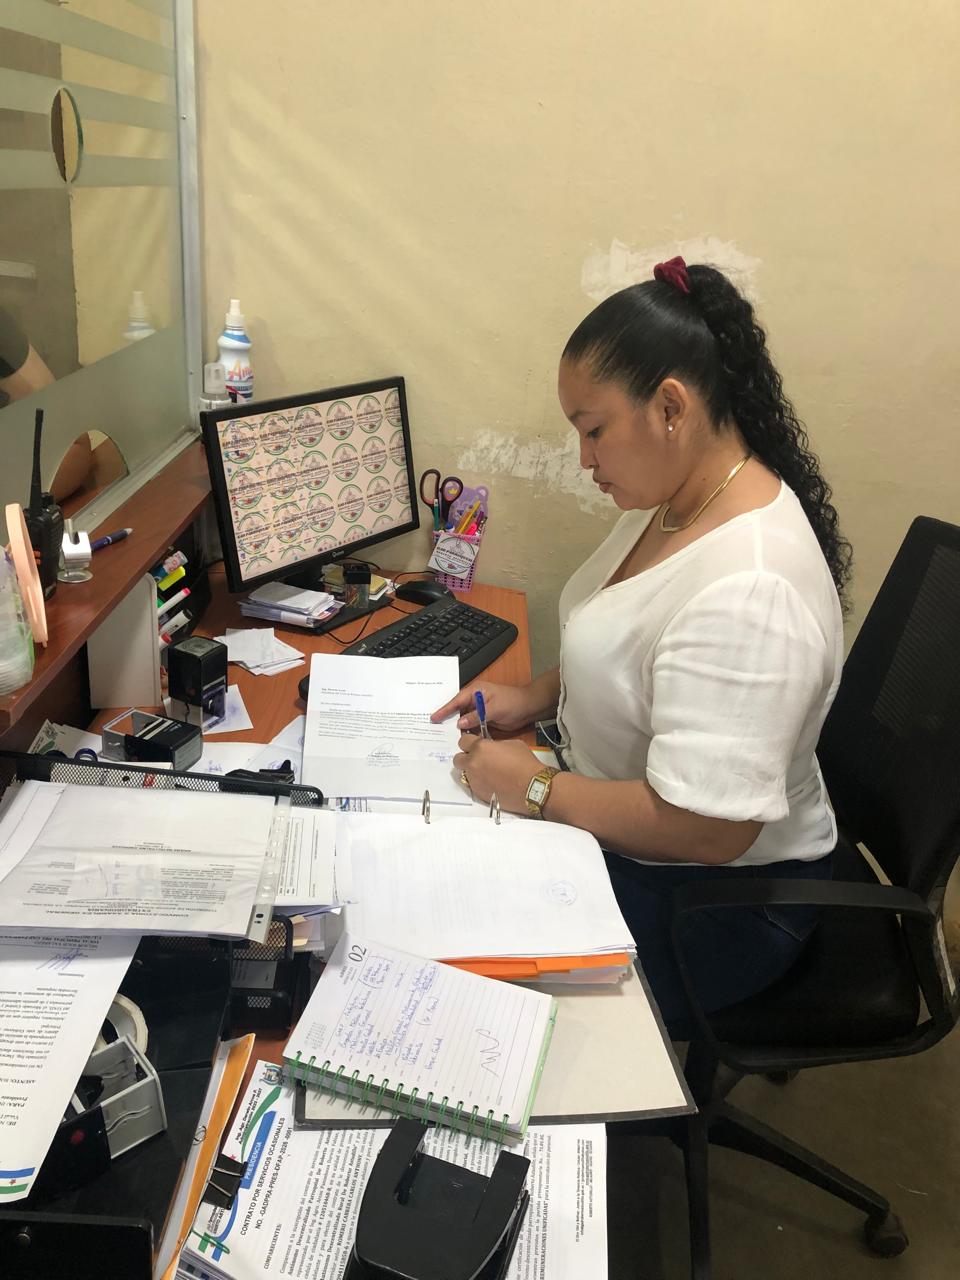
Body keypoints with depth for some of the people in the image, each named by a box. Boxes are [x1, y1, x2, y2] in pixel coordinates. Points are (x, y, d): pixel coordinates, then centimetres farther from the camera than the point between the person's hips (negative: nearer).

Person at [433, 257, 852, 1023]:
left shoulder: (746, 589, -33)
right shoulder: (673, 500, -1)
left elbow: (704, 829, -32)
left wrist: (536, 788, -21)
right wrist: (538, 697, -2)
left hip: (711, 898, -8)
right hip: (617, 826, 9)